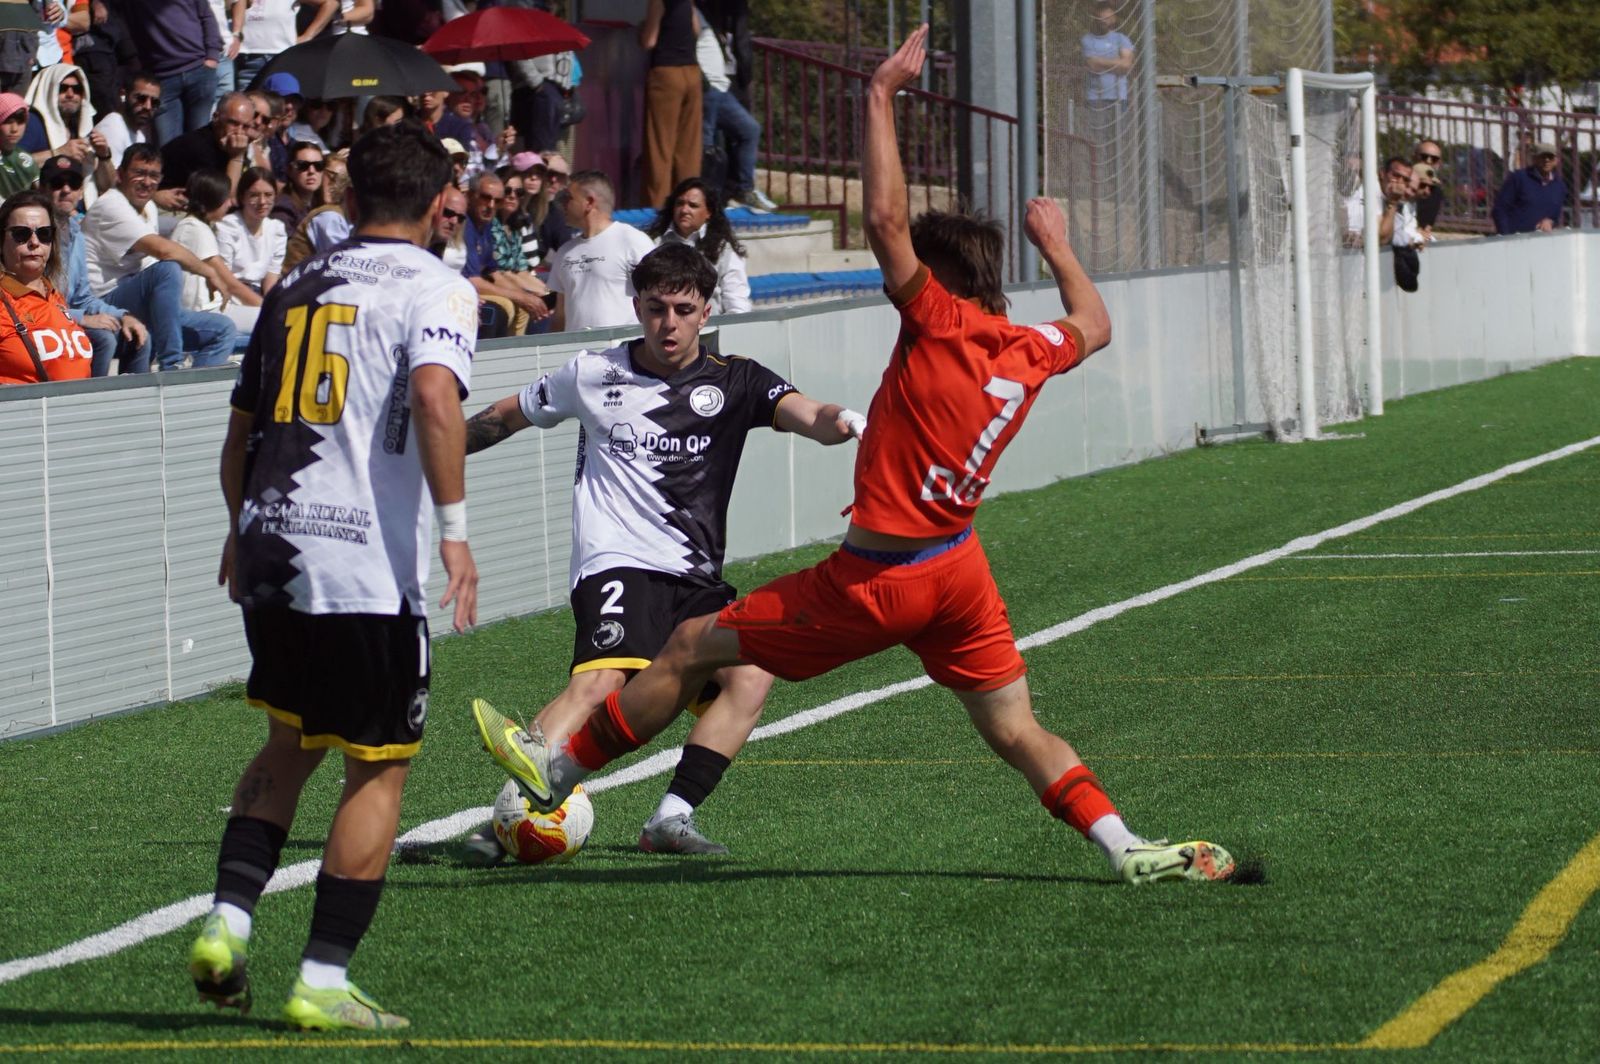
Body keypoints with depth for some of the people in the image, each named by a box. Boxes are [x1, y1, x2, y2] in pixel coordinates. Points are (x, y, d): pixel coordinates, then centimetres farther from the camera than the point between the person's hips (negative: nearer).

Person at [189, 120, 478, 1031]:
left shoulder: (296, 291, 16)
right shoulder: (434, 288, -3)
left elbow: (242, 426, 23)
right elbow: (434, 395, -22)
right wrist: (454, 528, -20)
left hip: (271, 549, 6)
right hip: (366, 563, -6)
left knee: (291, 745, 23)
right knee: (379, 768, 5)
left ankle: (229, 922, 7)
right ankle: (323, 980, 3)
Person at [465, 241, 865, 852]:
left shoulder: (732, 382, 7)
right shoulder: (593, 376, 9)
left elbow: (804, 414, -13)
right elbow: (506, 417, 27)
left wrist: (841, 422, -36)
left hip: (696, 576, 3)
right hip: (617, 565, -3)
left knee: (750, 679, -21)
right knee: (603, 681, -30)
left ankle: (671, 821, -16)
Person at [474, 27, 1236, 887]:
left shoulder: (941, 326, -17)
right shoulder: (1029, 352, 3)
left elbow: (884, 219, -26)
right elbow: (1093, 326, 26)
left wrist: (881, 98, -20)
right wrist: (1055, 246, 39)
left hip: (876, 580, -7)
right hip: (959, 571, 7)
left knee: (692, 648, 4)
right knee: (1014, 728, 11)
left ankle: (559, 770, 13)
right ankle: (1129, 851, -4)